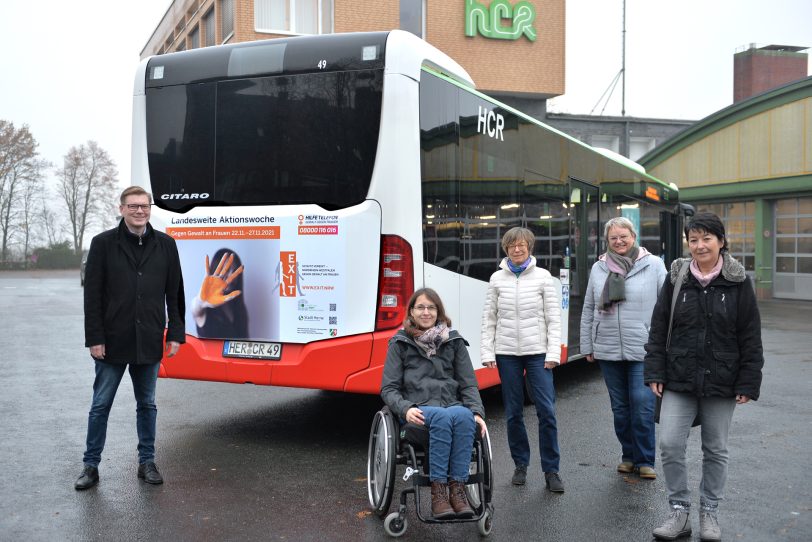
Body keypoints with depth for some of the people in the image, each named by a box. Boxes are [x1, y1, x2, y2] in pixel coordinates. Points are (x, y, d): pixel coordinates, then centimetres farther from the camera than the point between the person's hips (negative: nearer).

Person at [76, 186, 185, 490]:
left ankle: (146, 462, 24)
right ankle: (91, 465, 20)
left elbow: (175, 293, 6)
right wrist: (94, 339, -8)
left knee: (147, 404, 12)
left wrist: (175, 334, 2)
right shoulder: (103, 243, -2)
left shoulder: (165, 245, 3)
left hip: (149, 342, 2)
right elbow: (92, 294, -4)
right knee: (100, 405, 7)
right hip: (113, 341, -2)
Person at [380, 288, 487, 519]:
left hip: (453, 405, 2)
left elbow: (468, 384, 12)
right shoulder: (400, 344, 11)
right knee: (443, 417, -37)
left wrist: (477, 411, -7)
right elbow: (388, 389, 5)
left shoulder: (454, 342, 17)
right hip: (418, 410, -2)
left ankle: (457, 488, -32)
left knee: (464, 416, -35)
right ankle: (438, 491, -34)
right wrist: (405, 409, -15)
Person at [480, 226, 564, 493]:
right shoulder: (497, 279, 5)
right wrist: (487, 352, 0)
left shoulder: (543, 277, 1)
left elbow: (553, 317, 0)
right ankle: (521, 464, 22)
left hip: (537, 352, -2)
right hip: (507, 353, 2)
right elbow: (489, 318, 7)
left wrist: (553, 353, -7)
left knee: (547, 411, -7)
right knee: (513, 413, 7)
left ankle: (551, 470, 4)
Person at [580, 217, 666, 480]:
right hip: (608, 350, 3)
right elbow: (588, 310, 12)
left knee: (643, 405, -7)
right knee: (620, 407, 12)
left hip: (643, 350, -3)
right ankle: (628, 455, 27)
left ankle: (644, 460, 9)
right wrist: (587, 346, 11)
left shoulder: (654, 265, 0)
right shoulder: (599, 268, 8)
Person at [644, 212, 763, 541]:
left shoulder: (738, 282, -5)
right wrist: (655, 373, -2)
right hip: (679, 380, 1)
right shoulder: (676, 279, 0)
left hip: (721, 382, -1)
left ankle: (709, 513, 28)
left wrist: (748, 383, -6)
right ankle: (679, 511, 13)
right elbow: (658, 330, 3)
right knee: (670, 444, -4)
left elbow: (751, 337, -3)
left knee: (716, 450, 11)